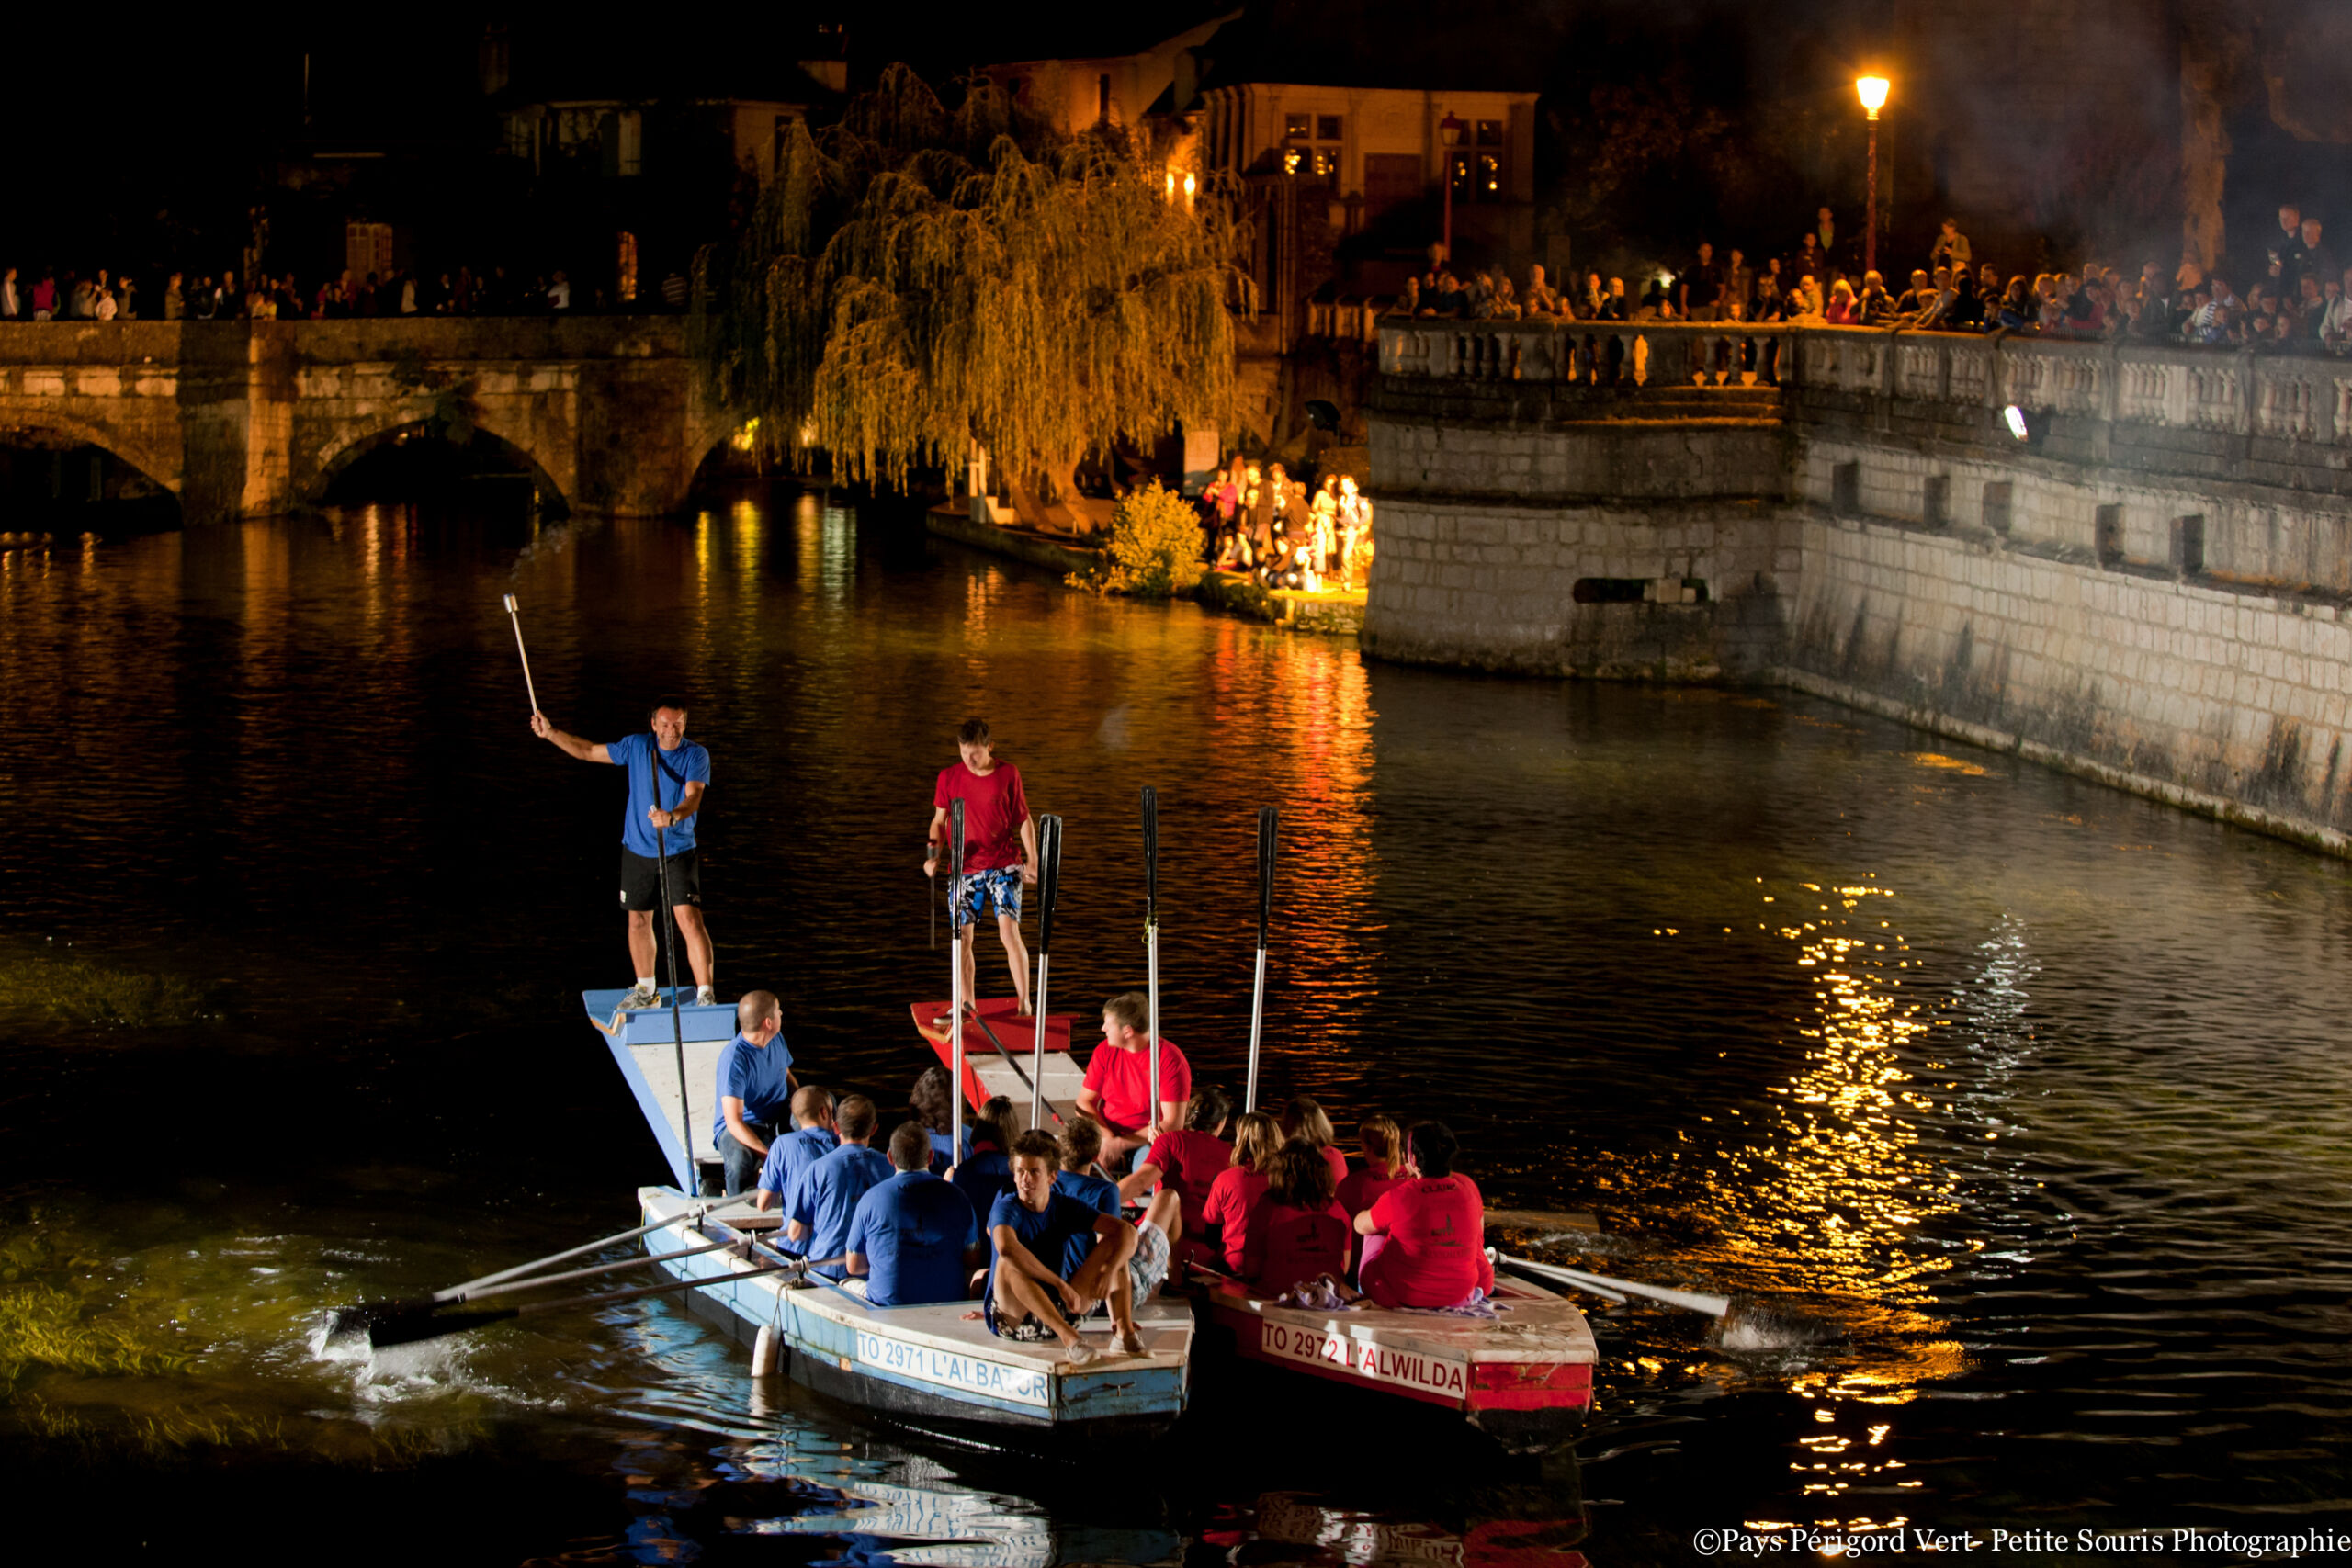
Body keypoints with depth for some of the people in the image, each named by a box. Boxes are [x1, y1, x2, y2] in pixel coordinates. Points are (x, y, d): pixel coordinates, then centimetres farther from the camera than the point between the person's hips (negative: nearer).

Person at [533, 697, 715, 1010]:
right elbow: (590, 752, 13)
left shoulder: (696, 756, -9)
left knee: (690, 920, -14)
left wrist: (674, 816, -44)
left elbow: (693, 796, -24)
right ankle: (645, 990, 31)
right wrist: (550, 734, 10)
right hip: (637, 851, 4)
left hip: (678, 852, -4)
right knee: (638, 920, 14)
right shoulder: (636, 747, 0)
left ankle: (705, 993, -12)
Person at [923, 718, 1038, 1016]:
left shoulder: (1008, 774, -3)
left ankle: (1024, 1003, -12)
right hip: (964, 868, 3)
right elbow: (939, 820, 10)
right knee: (962, 936, 1)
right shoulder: (949, 777, 2)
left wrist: (1032, 860, -5)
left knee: (1009, 929, -15)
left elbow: (1024, 820, 4)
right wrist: (934, 853, -6)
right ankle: (967, 1004, 14)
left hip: (1004, 865, -2)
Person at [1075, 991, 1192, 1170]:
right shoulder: (1105, 1051, 4)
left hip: (1147, 1142, -4)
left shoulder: (1170, 1059, -11)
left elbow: (1173, 1124, -14)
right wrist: (1106, 1136, -15)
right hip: (1107, 1135, 4)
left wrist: (1120, 1144, -20)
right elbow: (1084, 1102, 6)